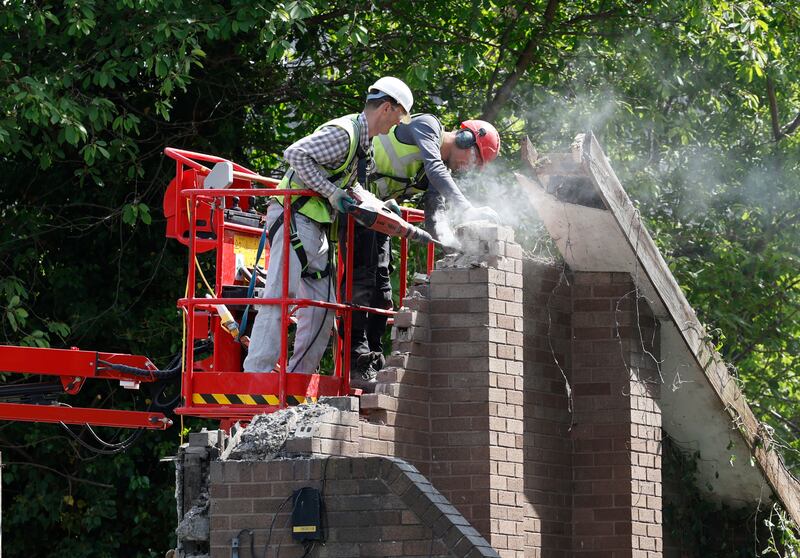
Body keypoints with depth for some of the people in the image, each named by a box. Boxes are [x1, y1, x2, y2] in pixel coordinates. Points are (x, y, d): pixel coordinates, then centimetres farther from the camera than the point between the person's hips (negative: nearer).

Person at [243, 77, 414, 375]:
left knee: (322, 305, 7)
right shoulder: (343, 133, -14)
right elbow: (295, 155, -24)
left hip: (315, 226, 10)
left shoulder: (364, 142, 17)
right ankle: (256, 373, -23)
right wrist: (332, 192, -24)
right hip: (294, 216, -10)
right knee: (279, 296, -17)